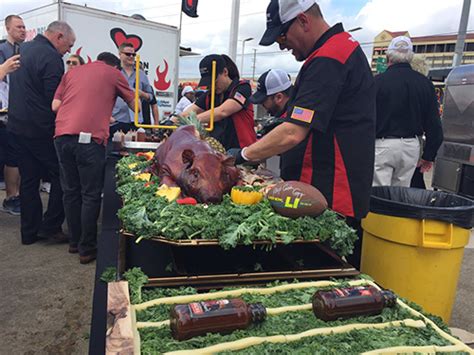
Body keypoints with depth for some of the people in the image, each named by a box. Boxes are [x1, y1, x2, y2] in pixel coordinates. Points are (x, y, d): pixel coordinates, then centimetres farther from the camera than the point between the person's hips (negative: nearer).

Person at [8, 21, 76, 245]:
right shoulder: (51, 58, -14)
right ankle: (51, 225, 6)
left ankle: (30, 232, 19)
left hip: (17, 125, 9)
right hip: (40, 129, -9)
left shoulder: (23, 49, 16)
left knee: (28, 180, 12)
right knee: (60, 176, 4)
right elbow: (55, 100, -18)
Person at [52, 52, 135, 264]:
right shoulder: (113, 73, 14)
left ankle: (75, 241, 25)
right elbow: (134, 104, 22)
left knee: (70, 191, 15)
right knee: (91, 195, 3)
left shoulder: (72, 73, 24)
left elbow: (55, 106, 15)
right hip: (89, 137, -5)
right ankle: (87, 248, 8)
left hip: (62, 135, 5)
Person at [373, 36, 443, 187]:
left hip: (382, 145, -4)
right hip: (411, 146, 5)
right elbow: (434, 125, 6)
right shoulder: (425, 83, 5)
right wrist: (429, 156, 14)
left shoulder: (378, 81, -8)